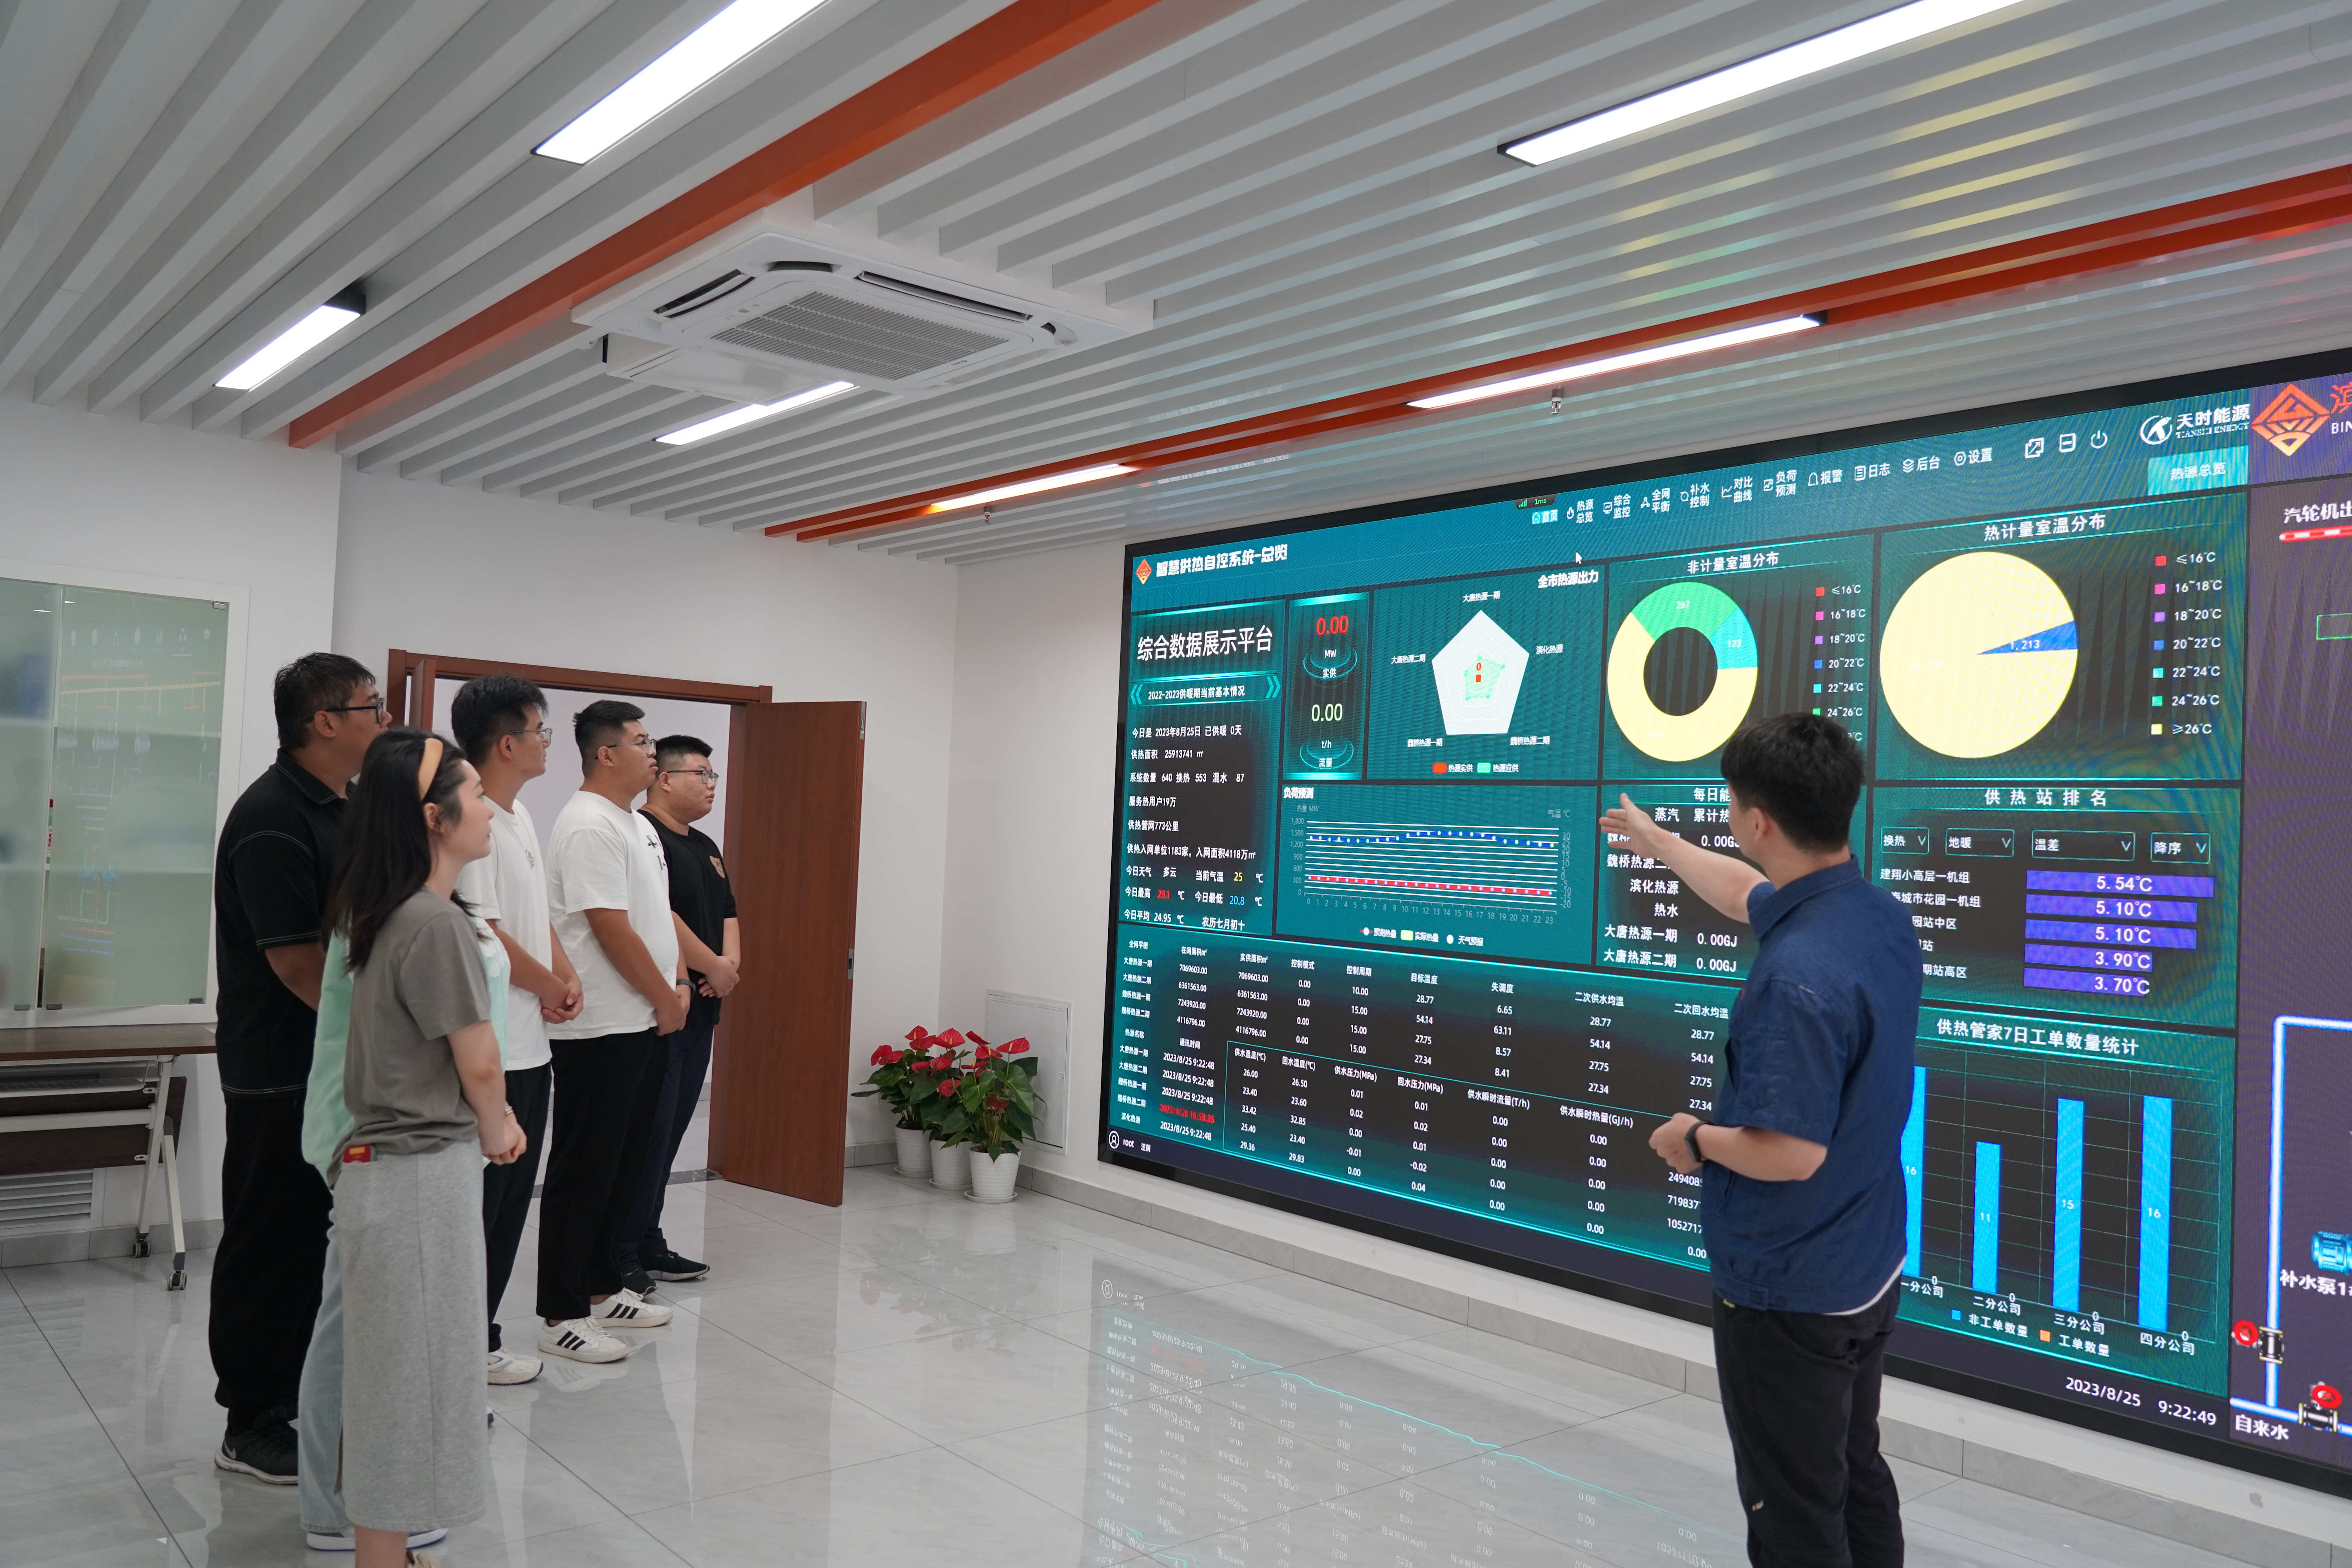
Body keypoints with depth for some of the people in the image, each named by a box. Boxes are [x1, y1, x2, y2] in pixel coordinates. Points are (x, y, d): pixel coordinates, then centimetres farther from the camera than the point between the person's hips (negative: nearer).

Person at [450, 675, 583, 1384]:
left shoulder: (519, 814, 13)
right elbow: (482, 933, -22)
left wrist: (567, 977, 2)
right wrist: (548, 985, -7)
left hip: (529, 1045, 10)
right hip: (489, 1052, -10)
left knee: (510, 1199, 17)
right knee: (479, 1201, 2)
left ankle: (479, 1336, 28)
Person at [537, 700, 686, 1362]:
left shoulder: (639, 826, 16)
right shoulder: (589, 825, -16)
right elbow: (612, 929, -20)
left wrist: (676, 985, 9)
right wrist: (665, 998, -11)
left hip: (643, 1026, 10)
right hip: (600, 1029, -10)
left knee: (626, 1164, 17)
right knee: (584, 1172, -2)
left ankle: (603, 1288, 28)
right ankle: (561, 1315, 7)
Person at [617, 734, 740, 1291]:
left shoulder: (705, 847, 19)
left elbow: (726, 915, 20)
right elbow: (659, 919, -20)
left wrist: (730, 960, 0)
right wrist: (715, 969, -12)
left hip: (698, 1012, 9)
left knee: (670, 1134, 13)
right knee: (646, 1133, -6)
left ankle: (648, 1245, 23)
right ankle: (618, 1257, 3)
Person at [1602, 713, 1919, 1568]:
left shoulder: (1796, 977, -31)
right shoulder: (1883, 919, -1)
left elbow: (1792, 1153, -31)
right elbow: (1752, 895, 18)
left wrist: (1696, 1139, -12)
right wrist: (1658, 842, 32)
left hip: (1788, 1296, -9)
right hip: (1868, 1274, 9)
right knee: (1857, 1482, 24)